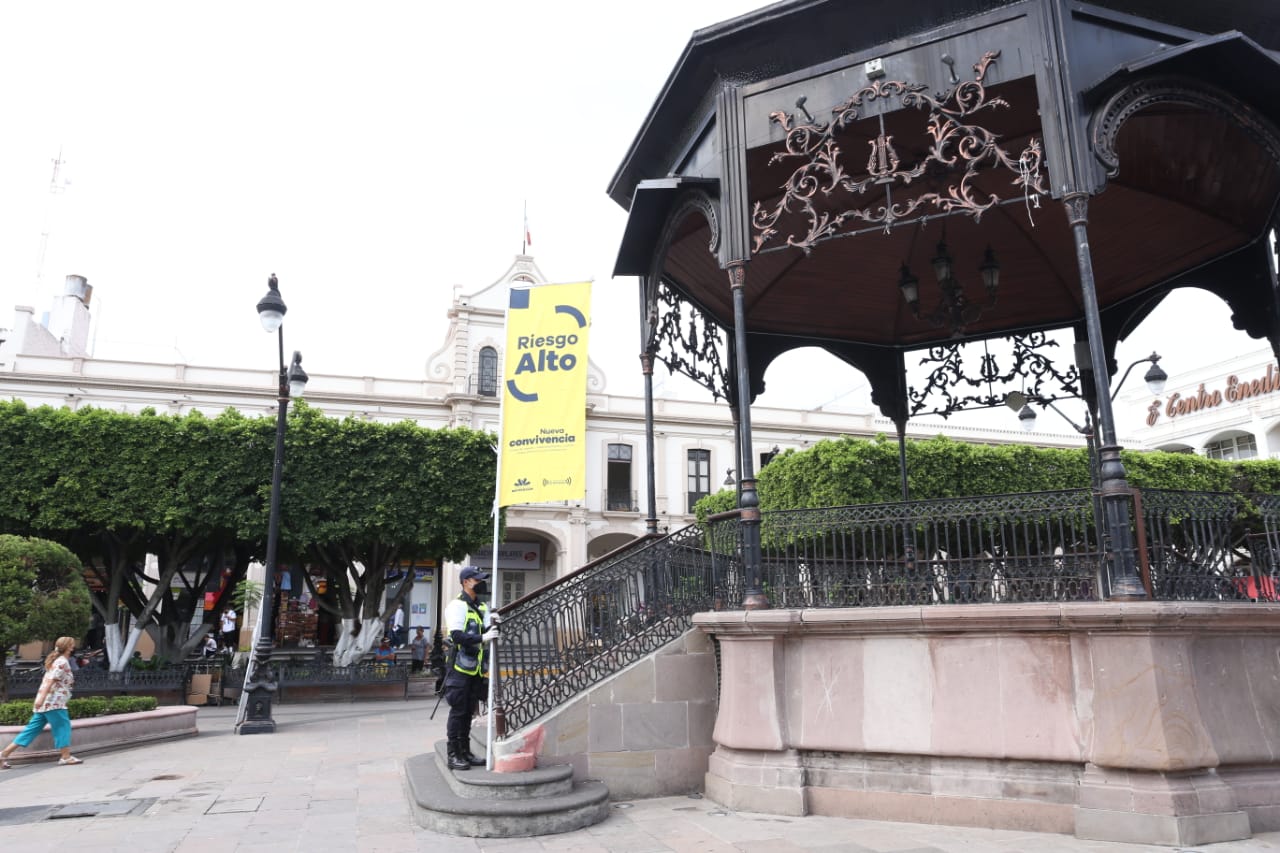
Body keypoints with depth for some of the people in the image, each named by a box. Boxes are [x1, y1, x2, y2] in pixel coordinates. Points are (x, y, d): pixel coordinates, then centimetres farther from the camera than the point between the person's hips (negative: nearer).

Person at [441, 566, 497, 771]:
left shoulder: (482, 607, 14)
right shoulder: (457, 606, -11)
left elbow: (488, 632, 9)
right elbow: (457, 635, -21)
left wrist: (495, 624, -11)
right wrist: (482, 638, -29)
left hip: (475, 668, 8)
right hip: (460, 667, -8)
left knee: (469, 711, 14)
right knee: (458, 711, -2)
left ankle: (466, 752, 22)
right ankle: (454, 755, 6)